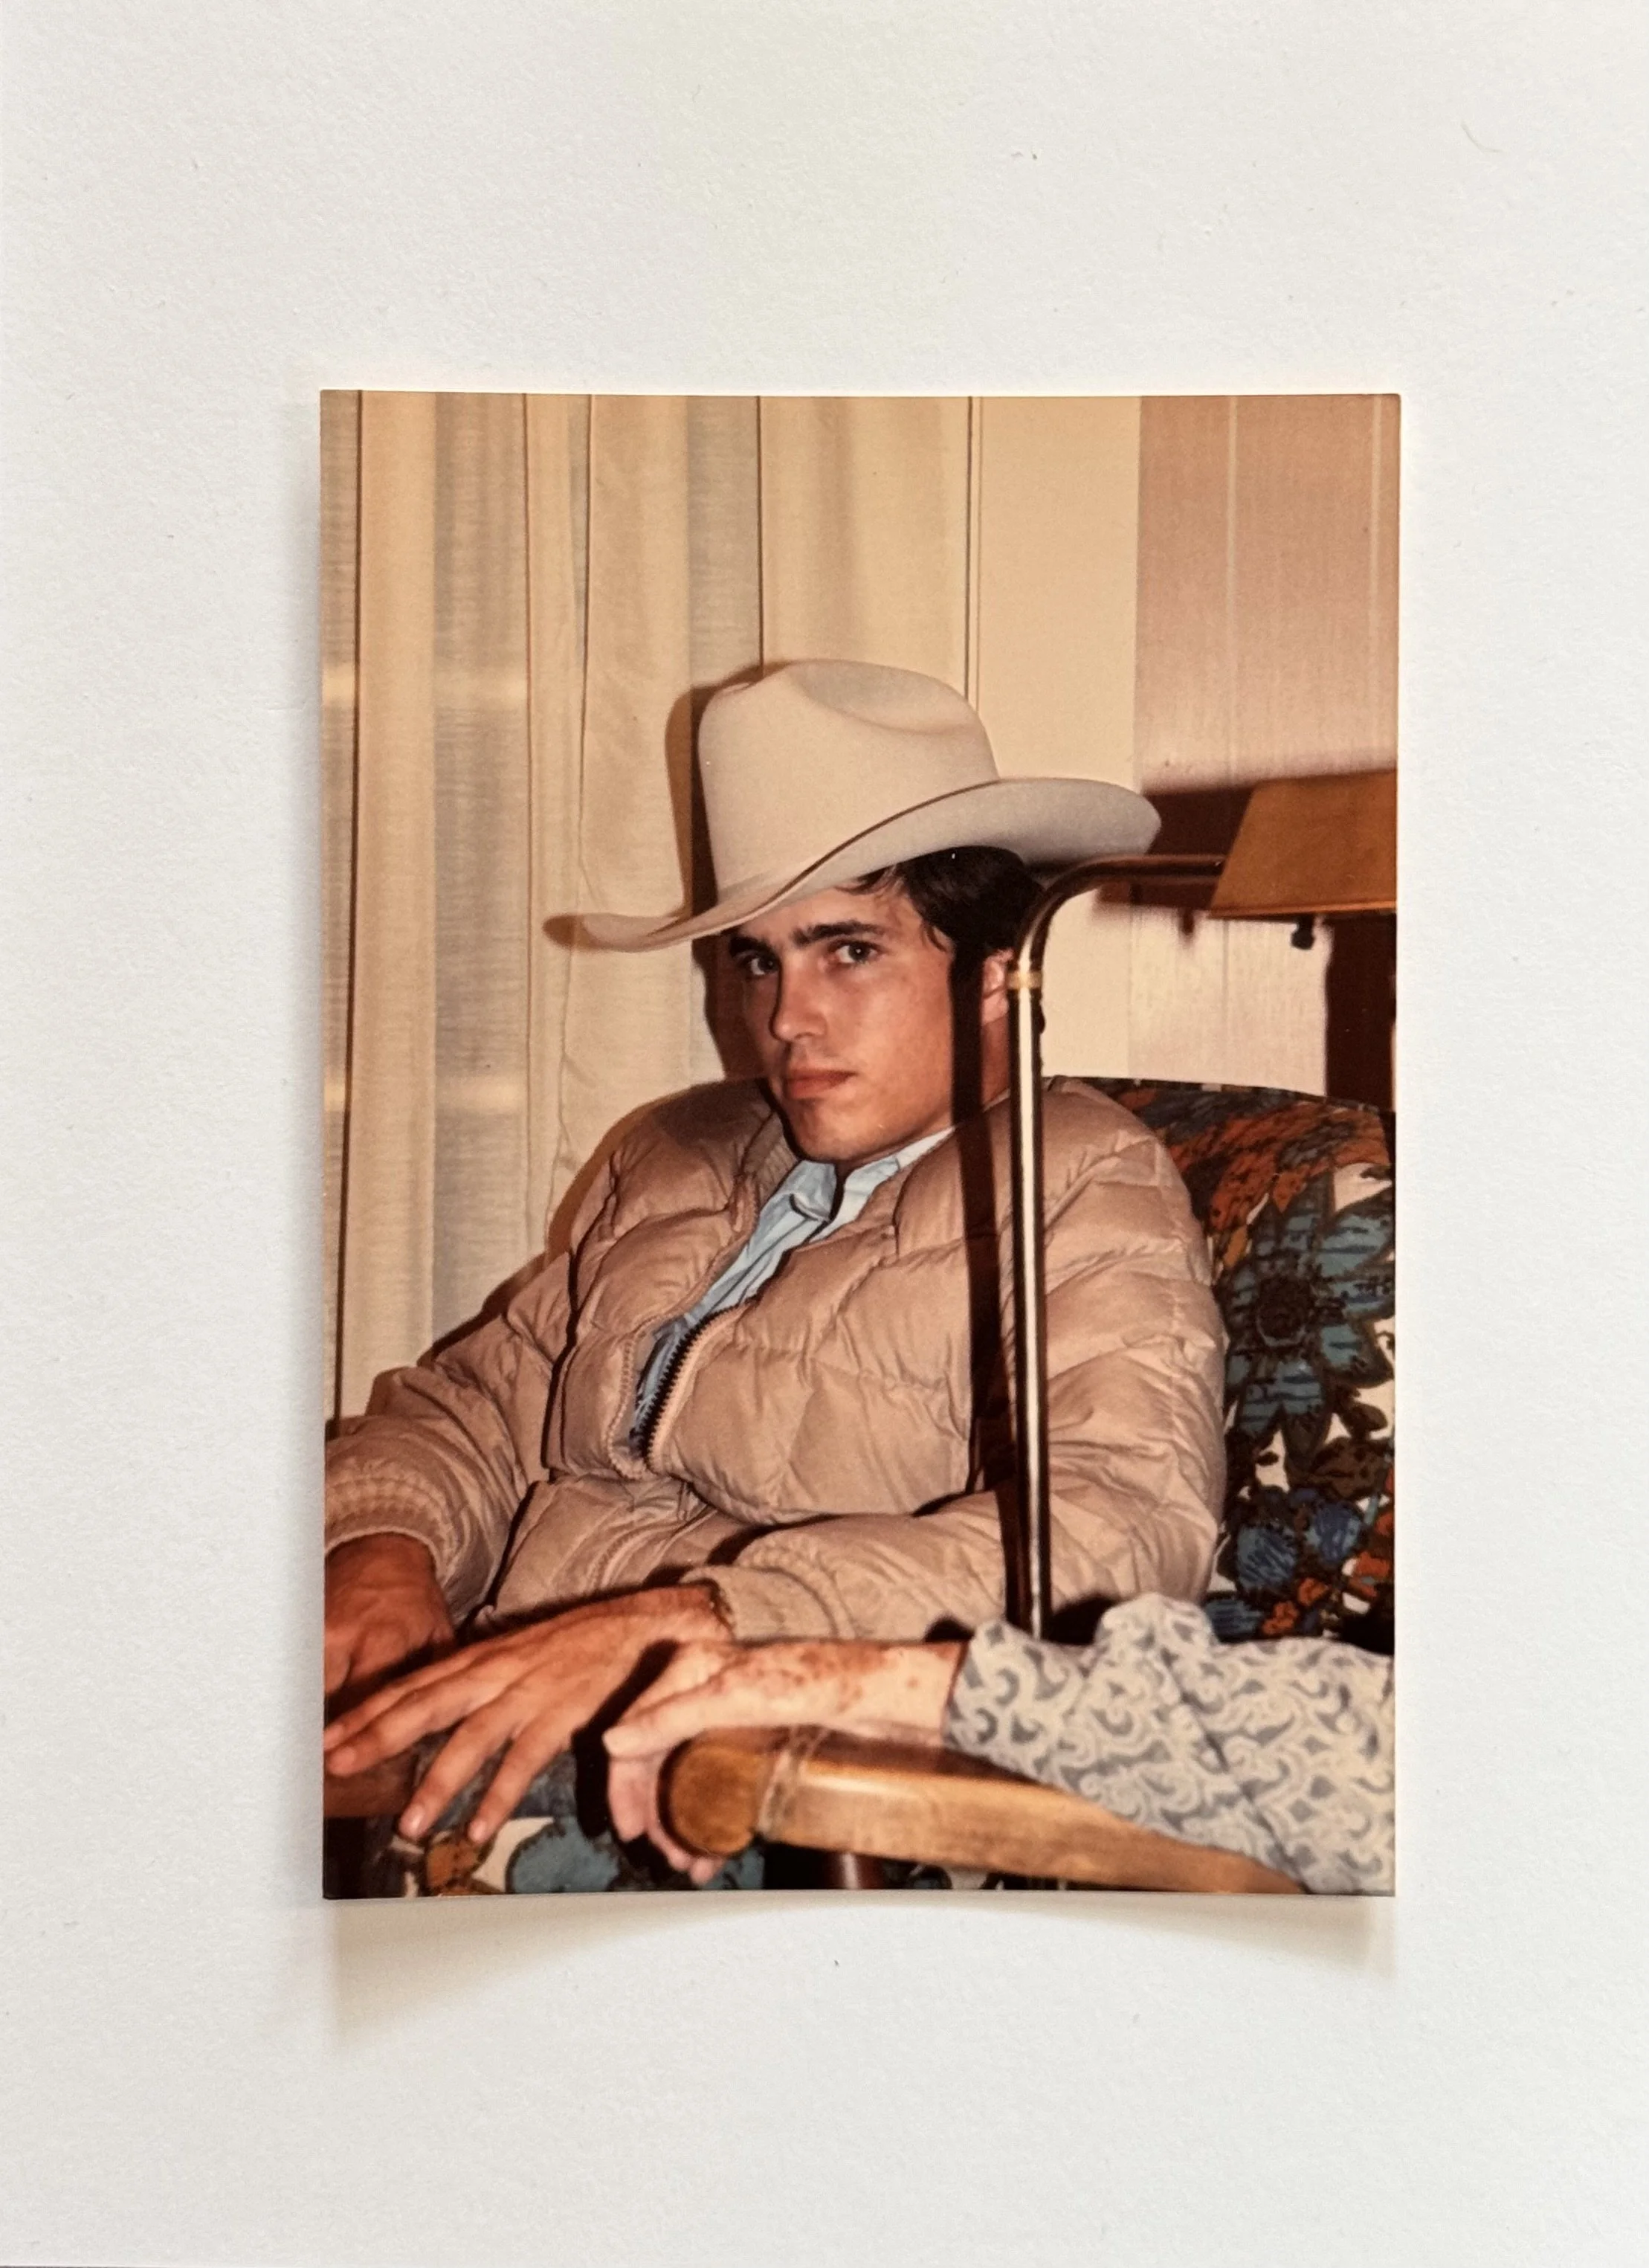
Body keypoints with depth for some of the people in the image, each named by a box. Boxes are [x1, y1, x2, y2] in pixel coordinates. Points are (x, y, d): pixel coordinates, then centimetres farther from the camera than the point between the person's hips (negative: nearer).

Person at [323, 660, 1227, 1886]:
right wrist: (386, 1549, -5)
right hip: (476, 1740, 6)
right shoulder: (674, 1161, 17)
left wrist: (684, 1623, -28)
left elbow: (1125, 1526, -18)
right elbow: (479, 1404, 19)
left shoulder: (1088, 1189, -3)